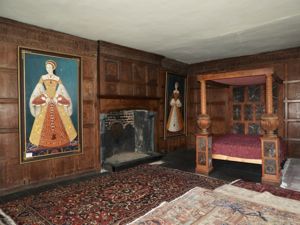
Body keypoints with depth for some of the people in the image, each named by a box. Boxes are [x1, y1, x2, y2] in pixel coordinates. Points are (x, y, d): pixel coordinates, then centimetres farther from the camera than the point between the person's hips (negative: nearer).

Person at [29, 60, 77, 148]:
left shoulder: (57, 78, 8)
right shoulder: (43, 77, 7)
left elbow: (60, 89, 0)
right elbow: (40, 88, 0)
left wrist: (55, 97, -12)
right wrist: (46, 97, -11)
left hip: (56, 99, 1)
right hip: (45, 99, 0)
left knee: (59, 118, -3)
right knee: (45, 119, -5)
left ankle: (58, 138, 5)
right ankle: (46, 140, 1)